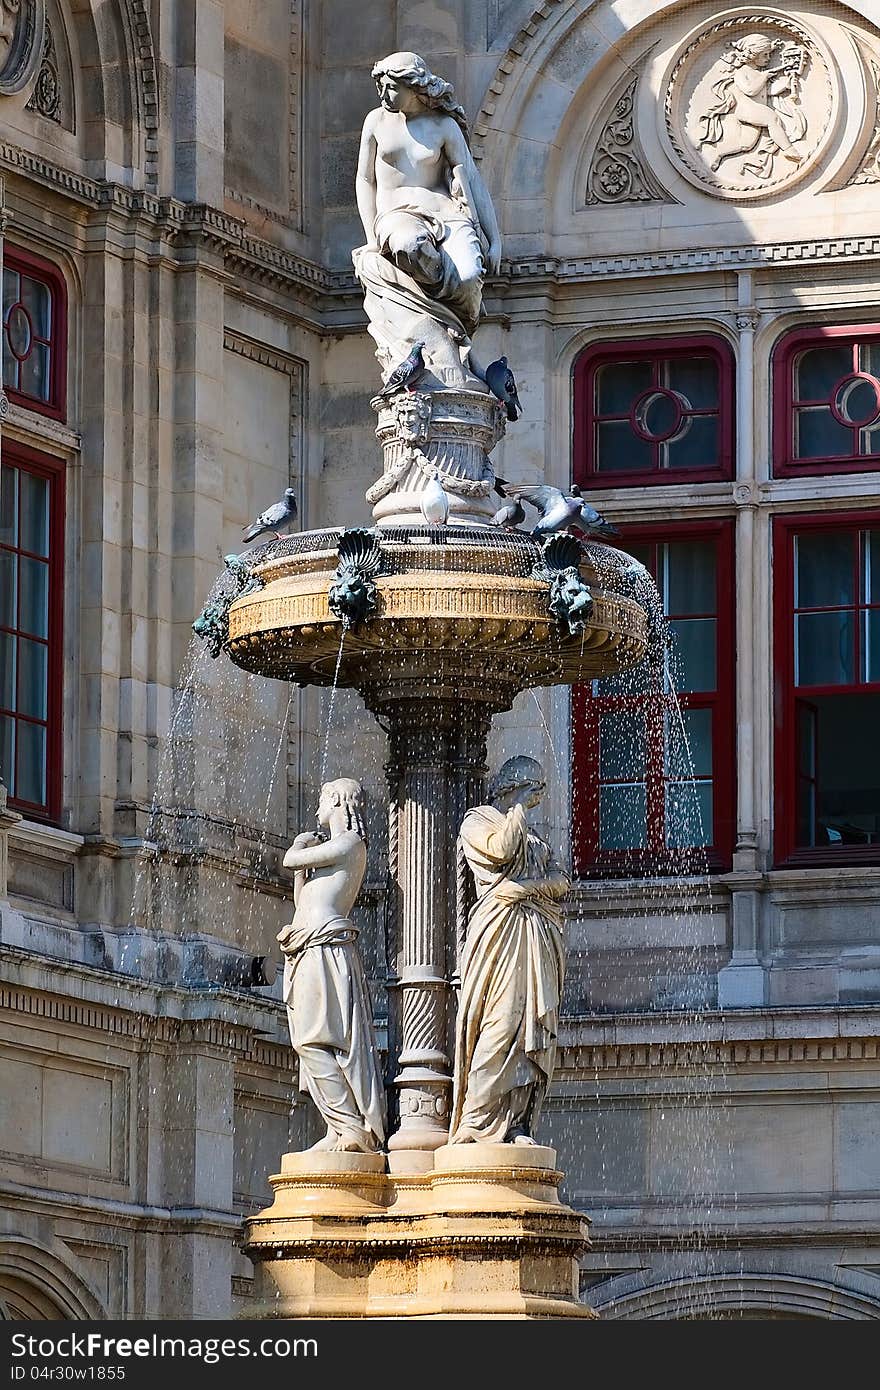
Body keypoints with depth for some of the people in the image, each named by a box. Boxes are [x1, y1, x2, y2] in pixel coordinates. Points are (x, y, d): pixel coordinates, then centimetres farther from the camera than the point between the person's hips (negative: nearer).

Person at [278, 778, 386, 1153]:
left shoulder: (348, 843, -4)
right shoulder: (334, 848, 25)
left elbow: (289, 860, -5)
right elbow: (302, 899, 28)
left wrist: (300, 847, 17)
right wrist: (303, 854, 22)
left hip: (324, 949, -10)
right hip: (310, 953, 10)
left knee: (314, 1041, -16)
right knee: (314, 1043, 4)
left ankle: (355, 1129, -21)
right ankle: (343, 1130, -1)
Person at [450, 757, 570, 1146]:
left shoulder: (533, 836, 27)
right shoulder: (477, 821, 9)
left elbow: (561, 881, 12)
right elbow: (502, 850, -12)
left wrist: (526, 887, -7)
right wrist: (518, 807, -1)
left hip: (537, 937, 6)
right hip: (499, 932, -6)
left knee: (531, 1027, -3)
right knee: (499, 1024, -15)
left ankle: (517, 1125, -6)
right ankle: (476, 1125, -17)